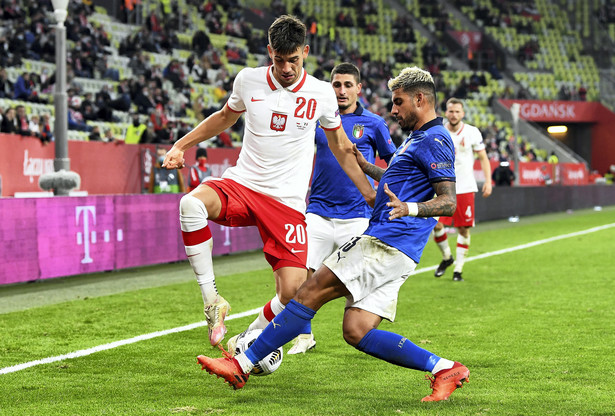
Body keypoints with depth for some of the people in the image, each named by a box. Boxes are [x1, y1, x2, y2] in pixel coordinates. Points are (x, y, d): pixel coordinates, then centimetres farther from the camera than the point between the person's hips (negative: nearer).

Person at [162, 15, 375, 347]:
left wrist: (372, 197, 11)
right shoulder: (248, 80, 0)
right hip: (241, 184, 1)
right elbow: (225, 117, 22)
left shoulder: (321, 93, -2)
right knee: (191, 204, -34)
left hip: (287, 202, 0)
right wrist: (181, 145, 15)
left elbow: (342, 149, 12)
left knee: (292, 292, -15)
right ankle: (211, 300, -21)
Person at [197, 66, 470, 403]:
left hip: (387, 245, -10)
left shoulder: (434, 140, -8)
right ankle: (444, 368, 1)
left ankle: (243, 364, -11)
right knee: (356, 331, 0)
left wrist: (409, 208, -33)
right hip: (392, 250, 10)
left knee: (311, 292, -13)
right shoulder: (418, 139, 25)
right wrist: (364, 166, 44)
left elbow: (448, 201, -18)